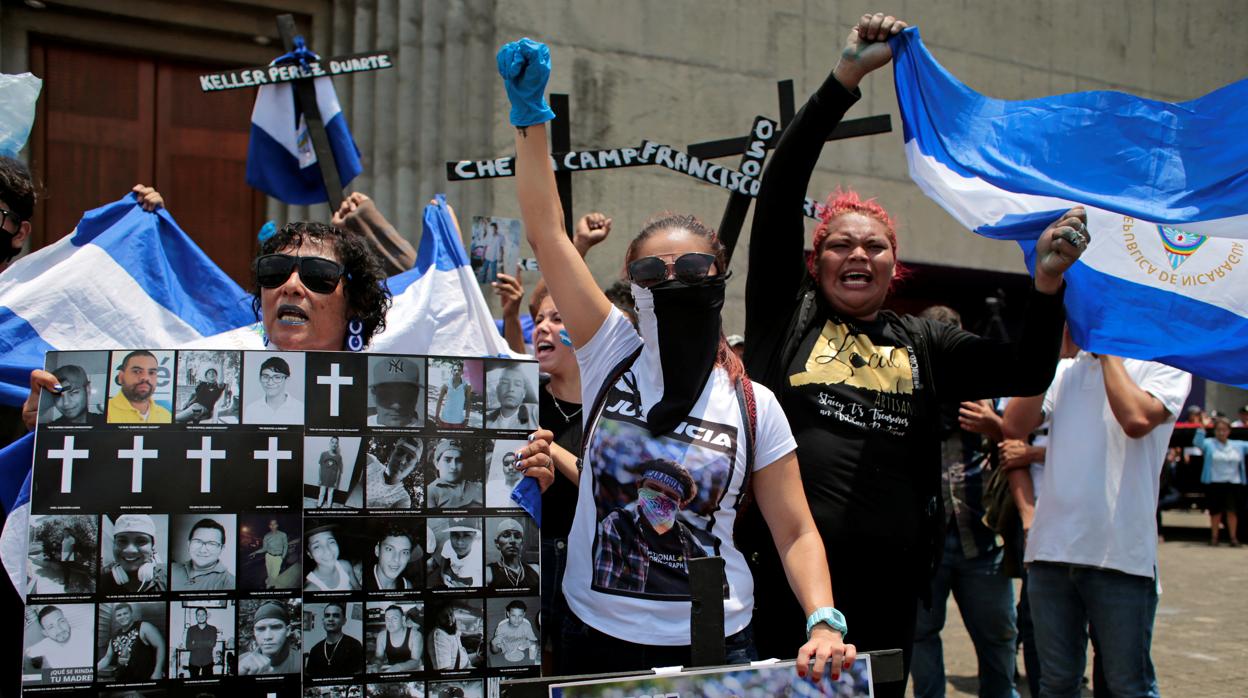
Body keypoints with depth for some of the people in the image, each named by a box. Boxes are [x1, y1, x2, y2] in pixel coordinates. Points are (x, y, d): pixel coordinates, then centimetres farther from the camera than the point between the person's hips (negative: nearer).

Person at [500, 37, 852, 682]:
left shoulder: (753, 404, -2)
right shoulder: (612, 354, -2)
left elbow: (795, 533, -1)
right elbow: (546, 233, -8)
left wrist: (824, 622, -16)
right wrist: (531, 115, -13)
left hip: (714, 644, 0)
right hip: (598, 635, 1)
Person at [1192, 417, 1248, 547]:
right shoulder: (1209, 444, 2)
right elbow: (1197, 442, -16)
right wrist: (1201, 427, -27)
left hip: (1234, 483, 2)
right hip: (1215, 483, -2)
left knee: (1232, 511, -3)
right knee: (1215, 511, 3)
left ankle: (1234, 538, 5)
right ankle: (1214, 537, 15)